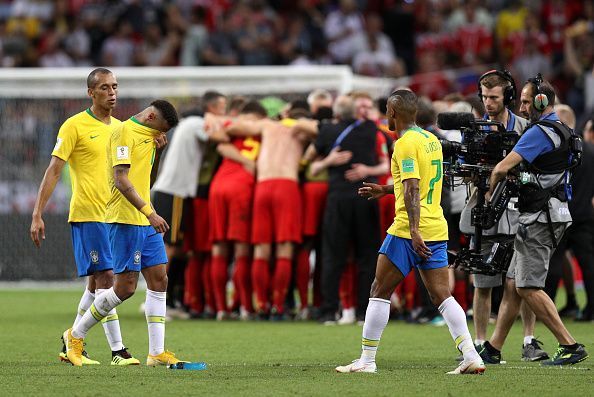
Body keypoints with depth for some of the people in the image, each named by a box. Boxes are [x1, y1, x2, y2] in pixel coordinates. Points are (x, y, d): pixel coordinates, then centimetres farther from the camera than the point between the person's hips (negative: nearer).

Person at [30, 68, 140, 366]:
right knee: (105, 277, -13)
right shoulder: (75, 126, -6)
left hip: (114, 215, 7)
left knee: (96, 283, 10)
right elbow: (53, 171, -8)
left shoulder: (119, 127, 14)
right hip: (88, 215, -7)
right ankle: (117, 350, -15)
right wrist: (37, 215, -12)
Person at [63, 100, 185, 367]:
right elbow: (121, 179, -21)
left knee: (159, 280, 3)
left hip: (146, 221, 9)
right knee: (125, 287, -7)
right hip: (125, 220, -9)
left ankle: (157, 353, 5)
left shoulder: (147, 136, 17)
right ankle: (76, 335, 8)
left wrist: (157, 151, 9)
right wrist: (148, 212, -26)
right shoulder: (124, 132, -11)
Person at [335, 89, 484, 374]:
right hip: (437, 228, 8)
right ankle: (471, 356, -9)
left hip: (410, 231, -8)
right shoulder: (431, 140, 15)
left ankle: (367, 360, 5)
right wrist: (385, 190, 38)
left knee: (380, 291, 2)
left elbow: (412, 190, -20)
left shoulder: (406, 144, -11)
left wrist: (414, 231, -26)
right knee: (442, 295, 3)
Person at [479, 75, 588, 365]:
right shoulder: (562, 132, 16)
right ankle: (493, 350, 15)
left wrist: (490, 192, 0)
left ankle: (571, 346, -11)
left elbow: (502, 168, -18)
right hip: (541, 218, 10)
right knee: (513, 284, 12)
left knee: (528, 287, -9)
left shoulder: (539, 132, -16)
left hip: (539, 219, -10)